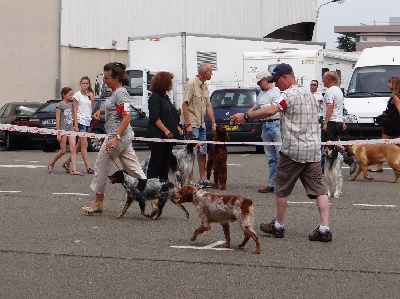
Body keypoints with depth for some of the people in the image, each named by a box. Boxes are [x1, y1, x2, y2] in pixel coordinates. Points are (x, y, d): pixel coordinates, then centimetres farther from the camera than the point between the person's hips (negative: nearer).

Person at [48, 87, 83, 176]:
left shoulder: (70, 105, 15)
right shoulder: (60, 105, -5)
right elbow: (57, 120, -7)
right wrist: (58, 133, -11)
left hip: (70, 129, 6)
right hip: (63, 129, -6)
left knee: (73, 149, -8)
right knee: (63, 151, -1)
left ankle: (74, 170, -12)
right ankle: (51, 164, 21)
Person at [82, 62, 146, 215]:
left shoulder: (120, 93, -17)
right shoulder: (115, 92, 12)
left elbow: (127, 116, -24)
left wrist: (116, 138, -29)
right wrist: (100, 111, 13)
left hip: (118, 136, -10)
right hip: (124, 136, 10)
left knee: (101, 167, 2)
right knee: (133, 168, 9)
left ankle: (98, 203, 13)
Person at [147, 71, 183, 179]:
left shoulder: (166, 97, 18)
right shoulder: (155, 97, -9)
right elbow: (155, 117, -17)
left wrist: (177, 128, 11)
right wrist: (166, 130, -23)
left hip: (169, 136, 9)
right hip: (158, 135, -9)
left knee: (166, 162, 10)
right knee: (156, 162, -6)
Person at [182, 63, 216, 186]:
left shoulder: (205, 86, 13)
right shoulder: (191, 84, -12)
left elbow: (208, 106, 16)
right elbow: (185, 105, -16)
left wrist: (213, 123, 10)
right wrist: (188, 125, -20)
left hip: (202, 124, 9)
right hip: (192, 124, -9)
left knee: (203, 153, 11)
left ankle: (202, 179, 18)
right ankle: (191, 180, -4)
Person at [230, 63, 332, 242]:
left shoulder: (290, 94, -10)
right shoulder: (309, 94, 17)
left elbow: (271, 111, -27)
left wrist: (245, 117, -24)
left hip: (293, 150, -7)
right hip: (314, 150, 8)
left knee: (281, 188, 8)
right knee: (318, 189, 2)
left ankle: (278, 226, 17)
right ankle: (324, 229, -5)